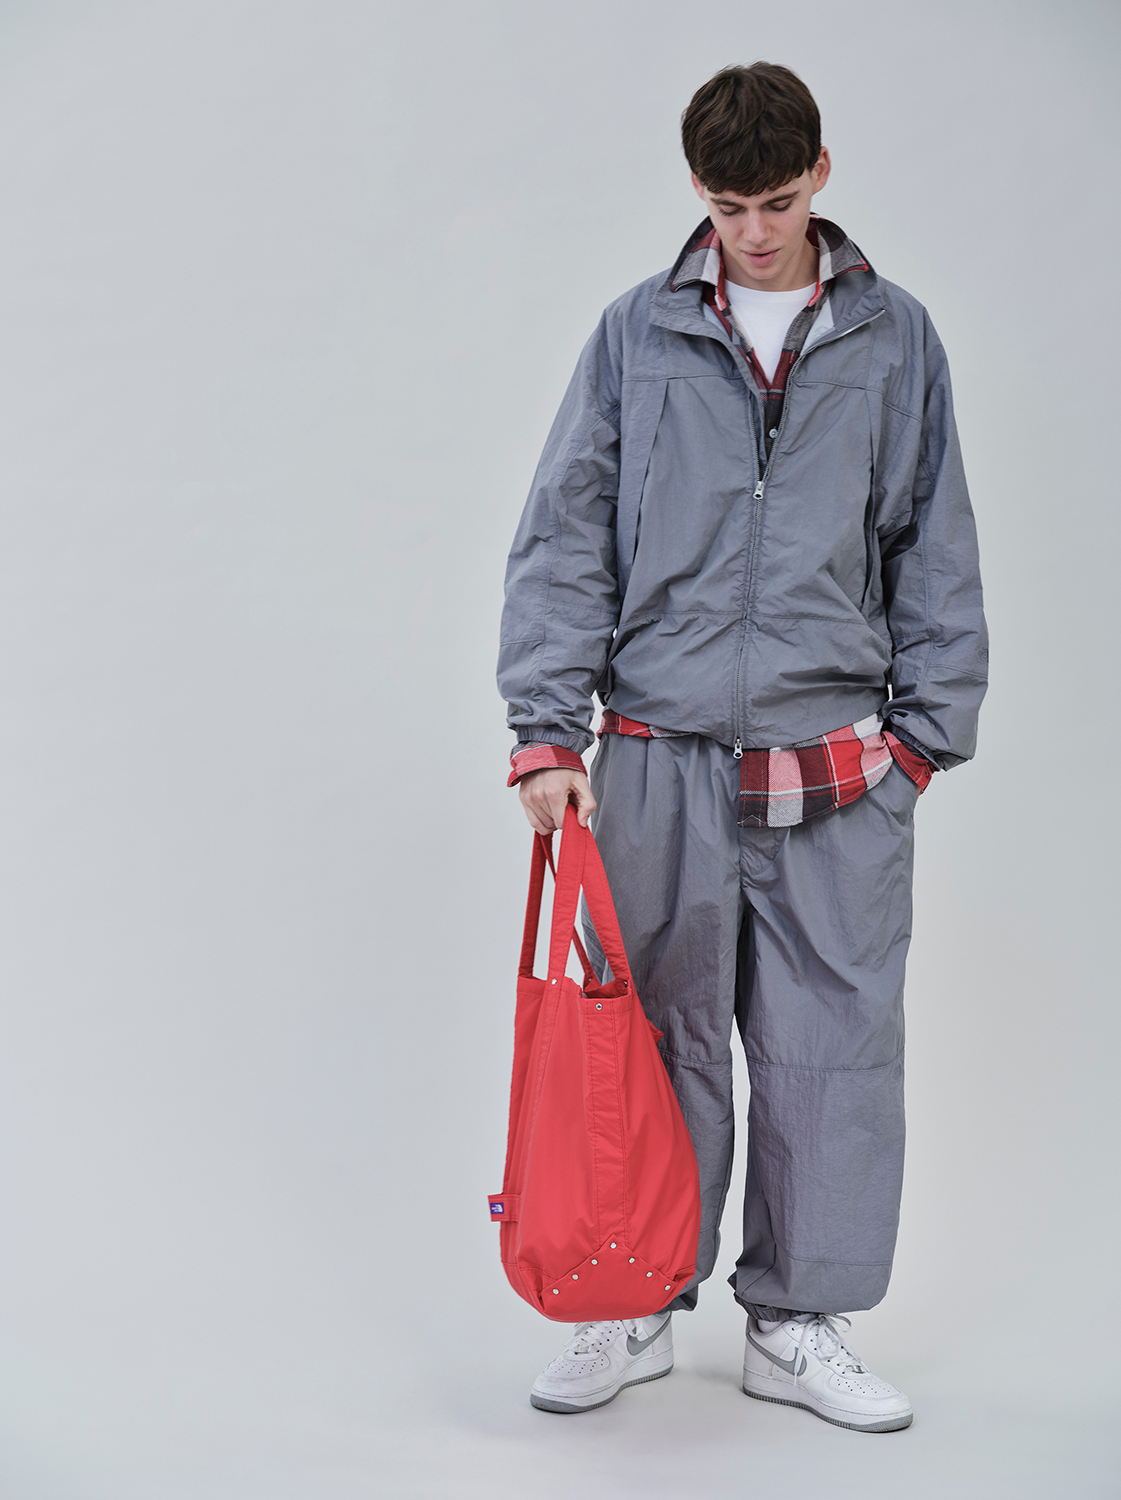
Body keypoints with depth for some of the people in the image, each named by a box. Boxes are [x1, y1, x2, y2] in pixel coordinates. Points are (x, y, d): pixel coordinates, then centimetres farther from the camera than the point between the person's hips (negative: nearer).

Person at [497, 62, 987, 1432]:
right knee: (656, 1041, 7)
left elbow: (936, 549, 11)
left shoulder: (893, 339, 8)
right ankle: (636, 1309, 23)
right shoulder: (637, 337, 5)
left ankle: (798, 1324, 21)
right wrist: (547, 729, -3)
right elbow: (563, 538, 4)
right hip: (662, 761, 0)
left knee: (832, 1040, 5)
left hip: (838, 766, 1)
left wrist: (928, 728, 5)